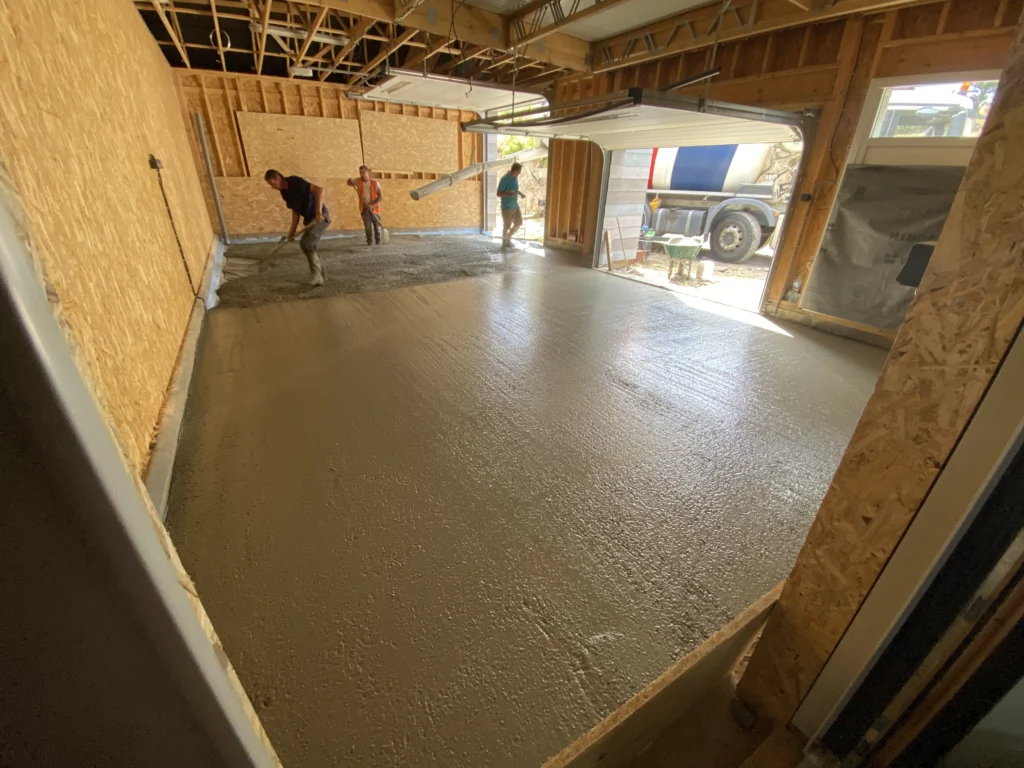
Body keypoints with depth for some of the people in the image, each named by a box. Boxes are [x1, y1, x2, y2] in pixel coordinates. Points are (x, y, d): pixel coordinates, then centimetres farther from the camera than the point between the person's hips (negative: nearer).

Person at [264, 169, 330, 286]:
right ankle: (320, 274, 22)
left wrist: (318, 212, -33)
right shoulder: (284, 192, 9)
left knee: (305, 243, -18)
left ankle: (317, 275, -10)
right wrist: (292, 230, 7)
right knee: (309, 246, 10)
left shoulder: (295, 182, -16)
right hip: (310, 219, 10)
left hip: (321, 217, -9)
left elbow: (319, 190, -27)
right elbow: (295, 210, 15)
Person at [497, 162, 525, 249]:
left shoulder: (516, 177, 2)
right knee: (507, 226, 3)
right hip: (507, 207, -8)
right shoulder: (504, 179, -20)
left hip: (515, 206, 8)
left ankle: (508, 238, 32)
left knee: (519, 223, 13)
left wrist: (520, 193, 2)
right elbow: (498, 193, -20)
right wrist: (508, 193, -35)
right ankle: (504, 243, 23)